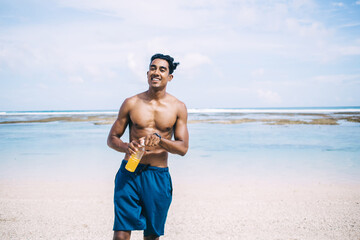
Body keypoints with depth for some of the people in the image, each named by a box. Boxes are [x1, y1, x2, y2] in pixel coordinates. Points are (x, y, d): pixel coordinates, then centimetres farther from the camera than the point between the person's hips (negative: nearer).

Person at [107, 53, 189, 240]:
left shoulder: (178, 107, 3)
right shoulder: (131, 103, 3)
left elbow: (183, 148, 0)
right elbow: (112, 138, 7)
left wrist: (160, 140, -19)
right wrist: (126, 147, -16)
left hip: (159, 176, 1)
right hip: (129, 172, -1)